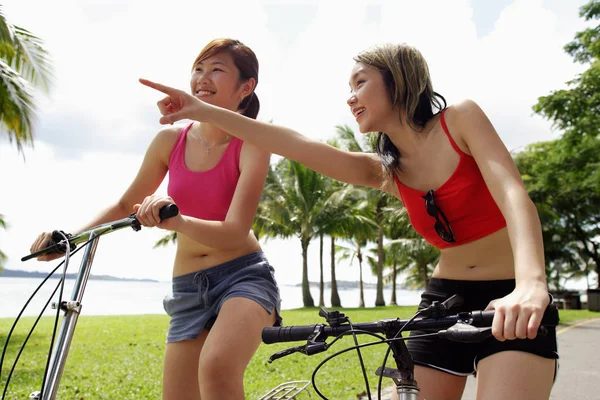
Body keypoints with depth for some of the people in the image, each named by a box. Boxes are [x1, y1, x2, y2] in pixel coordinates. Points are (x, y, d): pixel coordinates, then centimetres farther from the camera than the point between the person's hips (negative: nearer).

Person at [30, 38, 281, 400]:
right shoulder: (170, 141, 1)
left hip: (244, 275, -4)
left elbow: (234, 233, -20)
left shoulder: (252, 145, -11)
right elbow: (126, 205, 13)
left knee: (217, 367, -34)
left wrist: (174, 220, -38)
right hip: (188, 288, 5)